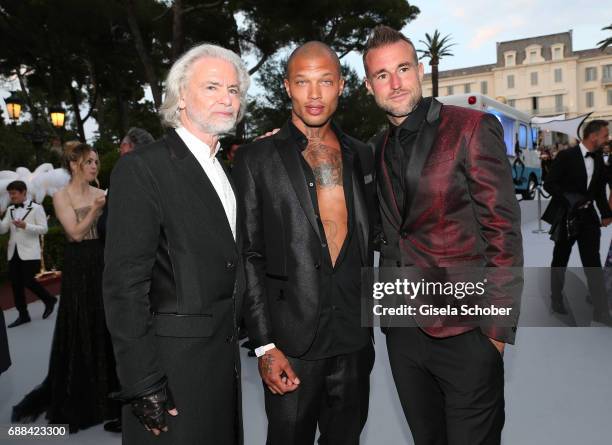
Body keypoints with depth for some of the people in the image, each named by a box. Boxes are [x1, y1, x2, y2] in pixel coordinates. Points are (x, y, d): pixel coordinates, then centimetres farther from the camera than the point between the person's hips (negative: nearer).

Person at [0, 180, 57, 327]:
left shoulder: (36, 208, -4)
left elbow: (43, 229, -10)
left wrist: (25, 226, -22)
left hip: (29, 253, -6)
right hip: (13, 253, 6)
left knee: (28, 281, -7)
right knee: (16, 284, 6)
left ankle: (49, 300, 19)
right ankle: (23, 315, 15)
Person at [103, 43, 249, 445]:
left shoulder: (223, 171, 12)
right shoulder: (141, 169, -13)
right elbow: (124, 284, -17)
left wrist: (233, 342, 12)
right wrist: (143, 383, -18)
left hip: (224, 359, 8)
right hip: (173, 366, -7)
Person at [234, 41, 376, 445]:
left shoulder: (363, 157, 7)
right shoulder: (257, 158, -4)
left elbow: (369, 240, 12)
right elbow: (249, 256, -6)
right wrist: (264, 346, -10)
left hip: (354, 336, 4)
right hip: (291, 340, -3)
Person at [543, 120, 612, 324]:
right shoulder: (566, 156, -12)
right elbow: (549, 184, -14)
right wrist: (571, 199, -22)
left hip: (588, 217, 5)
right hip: (566, 217, -4)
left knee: (593, 264, 0)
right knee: (560, 261, 11)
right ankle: (557, 299, 29)